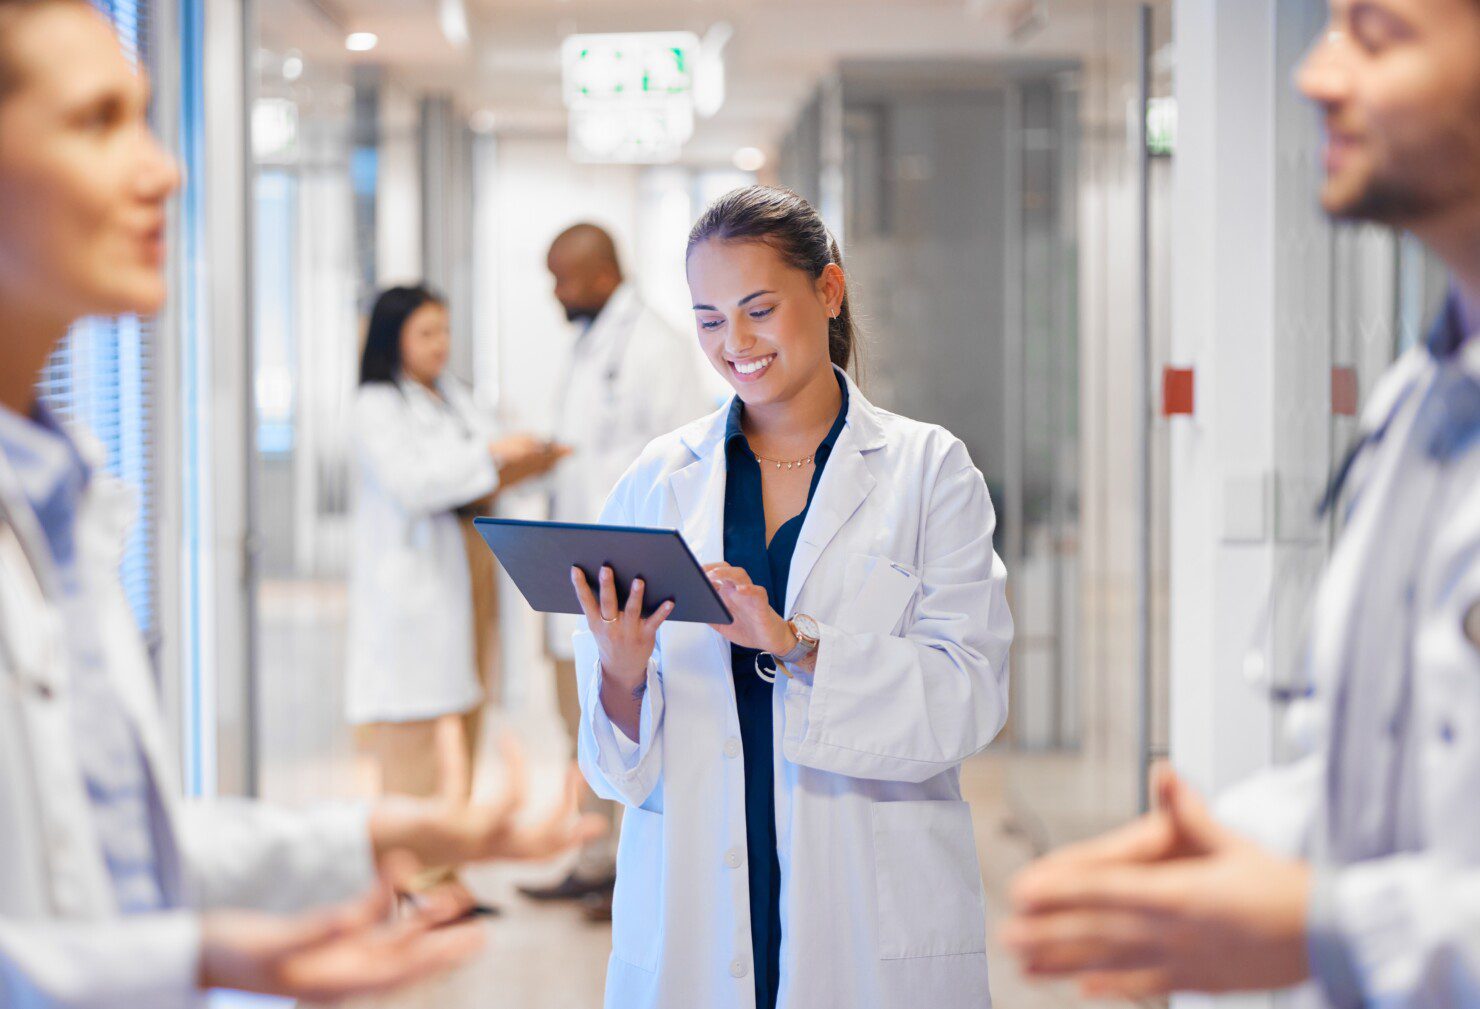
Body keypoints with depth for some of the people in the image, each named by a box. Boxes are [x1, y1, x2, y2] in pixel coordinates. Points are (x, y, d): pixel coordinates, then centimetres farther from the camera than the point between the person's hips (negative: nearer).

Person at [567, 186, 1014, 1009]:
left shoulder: (929, 469, 1)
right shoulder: (656, 483, 6)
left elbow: (970, 693, -12)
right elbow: (619, 764, 3)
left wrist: (794, 644, -23)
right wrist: (623, 674, -18)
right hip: (690, 921, 2)